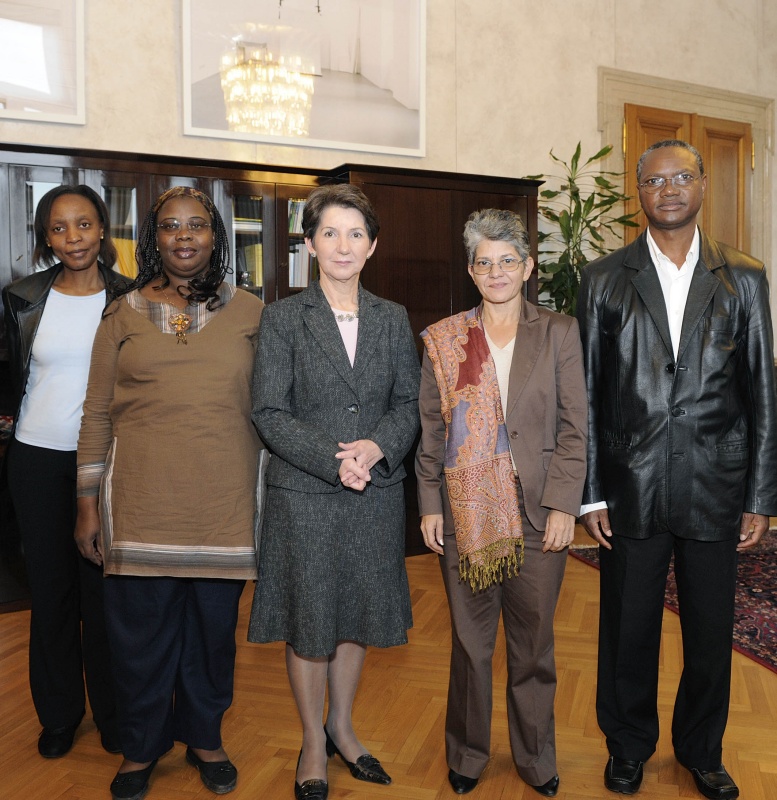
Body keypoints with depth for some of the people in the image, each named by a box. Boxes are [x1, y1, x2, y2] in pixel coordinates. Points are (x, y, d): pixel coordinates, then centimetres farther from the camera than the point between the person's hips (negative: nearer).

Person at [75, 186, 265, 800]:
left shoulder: (250, 313, 5)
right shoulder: (125, 315, 6)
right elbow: (98, 414, 6)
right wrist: (88, 504, 3)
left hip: (224, 506, 0)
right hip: (142, 506, 0)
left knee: (213, 628, 12)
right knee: (140, 630, 10)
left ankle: (205, 737, 36)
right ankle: (141, 748, 33)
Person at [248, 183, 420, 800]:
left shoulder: (393, 319, 7)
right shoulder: (284, 319, -3)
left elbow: (409, 402, 5)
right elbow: (270, 413, -8)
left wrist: (378, 446, -15)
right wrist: (333, 459, -18)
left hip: (376, 495, 3)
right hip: (304, 495, -2)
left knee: (358, 617, 15)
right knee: (309, 622, 9)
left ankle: (343, 728, 37)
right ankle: (314, 743, 30)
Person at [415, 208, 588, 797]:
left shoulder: (559, 333, 3)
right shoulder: (443, 339, 5)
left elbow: (574, 427, -1)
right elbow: (431, 429, 4)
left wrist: (564, 505, -8)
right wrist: (430, 504, -1)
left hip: (537, 512, 0)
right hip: (466, 511, 1)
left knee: (534, 643, 11)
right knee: (470, 641, 12)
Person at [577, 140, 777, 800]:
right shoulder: (605, 279, 2)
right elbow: (587, 394, 1)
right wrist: (589, 493, -2)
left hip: (716, 489, 1)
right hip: (631, 490, 0)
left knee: (711, 632, 13)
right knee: (628, 629, 12)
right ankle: (629, 745, 36)